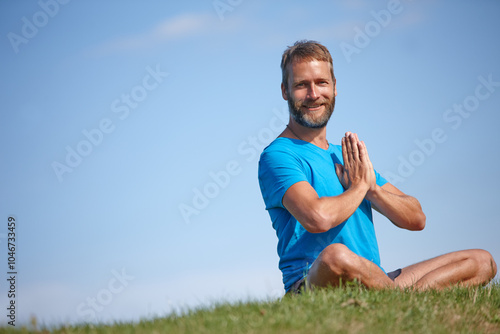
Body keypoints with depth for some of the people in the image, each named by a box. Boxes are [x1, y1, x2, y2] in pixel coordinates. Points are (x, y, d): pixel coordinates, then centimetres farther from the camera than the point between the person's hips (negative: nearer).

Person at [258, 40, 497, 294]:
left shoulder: (347, 157, 23)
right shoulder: (277, 156, -2)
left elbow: (416, 219, 18)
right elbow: (317, 218, -23)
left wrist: (372, 188, -2)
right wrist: (360, 185, -3)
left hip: (370, 283, 8)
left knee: (482, 261, 0)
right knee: (334, 256, -43)